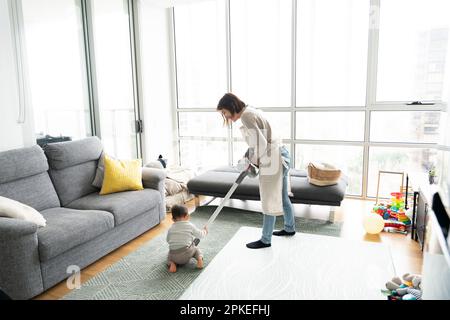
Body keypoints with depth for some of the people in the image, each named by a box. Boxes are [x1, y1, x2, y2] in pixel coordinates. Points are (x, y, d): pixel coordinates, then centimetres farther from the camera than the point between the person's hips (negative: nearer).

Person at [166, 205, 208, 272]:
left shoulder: (171, 229, 8)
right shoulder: (190, 226, 1)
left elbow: (168, 240, 20)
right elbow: (200, 235, 8)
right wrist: (205, 231, 30)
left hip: (174, 257, 1)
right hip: (187, 253, -1)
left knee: (169, 257, 34)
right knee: (196, 249, 30)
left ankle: (171, 263, 1)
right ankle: (199, 258, -1)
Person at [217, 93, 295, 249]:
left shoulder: (247, 116, -17)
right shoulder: (251, 112, 13)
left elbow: (260, 144, -21)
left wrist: (253, 161, -5)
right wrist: (249, 157, 12)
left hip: (273, 160, -10)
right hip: (280, 156, 10)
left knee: (269, 201, 1)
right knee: (282, 197, 22)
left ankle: (265, 240, 14)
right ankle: (290, 228, 39)